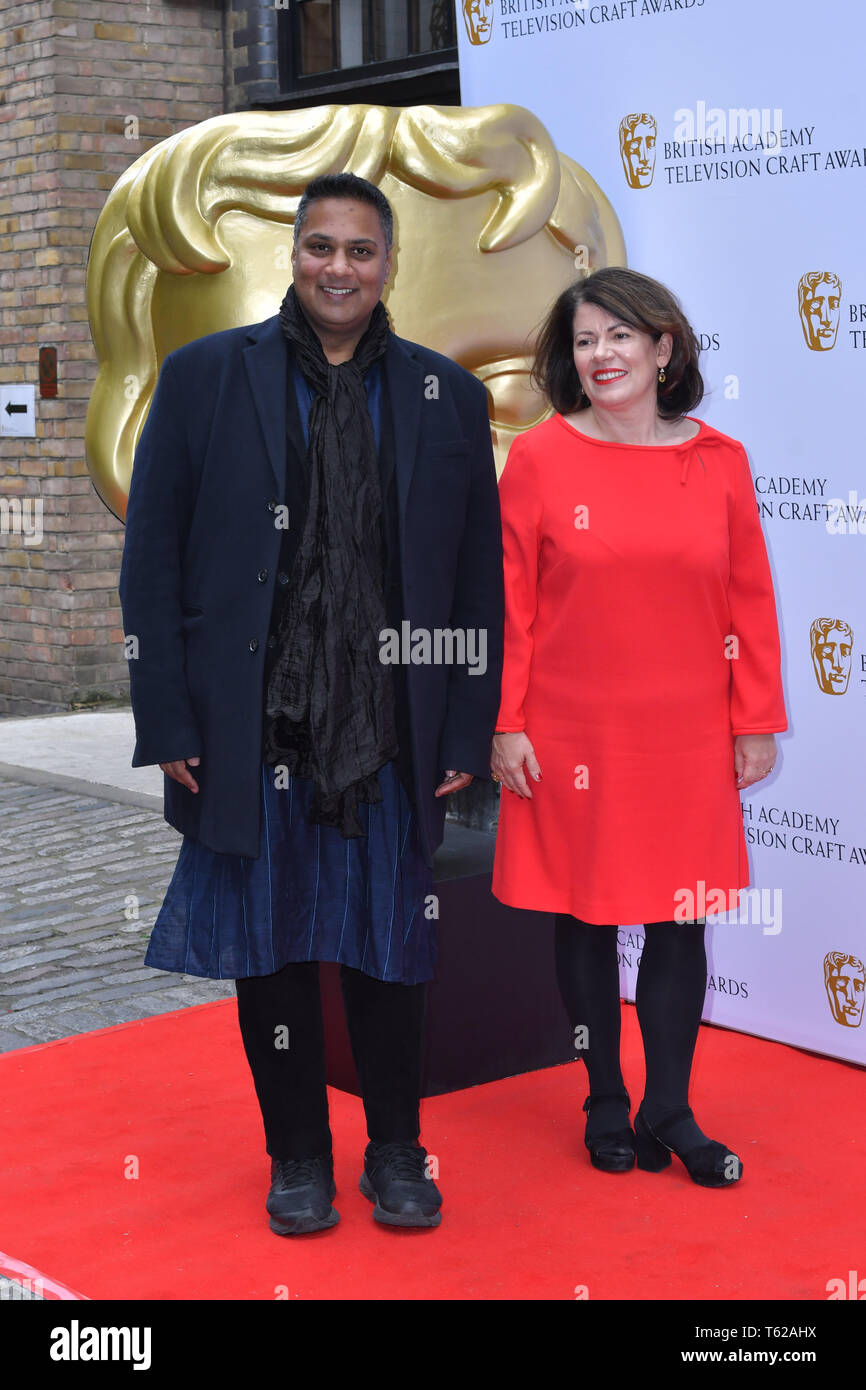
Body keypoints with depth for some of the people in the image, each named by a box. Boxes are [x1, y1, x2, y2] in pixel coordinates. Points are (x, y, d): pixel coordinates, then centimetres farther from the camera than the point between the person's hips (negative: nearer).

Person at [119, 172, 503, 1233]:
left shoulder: (446, 395, 6)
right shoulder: (203, 377, 2)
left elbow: (478, 578, 7)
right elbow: (151, 559, 0)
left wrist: (469, 730, 1)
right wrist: (166, 723, -6)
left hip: (393, 735, 1)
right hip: (250, 734, -1)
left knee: (390, 948, 10)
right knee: (269, 948, 9)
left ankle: (396, 1151, 27)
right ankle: (298, 1156, 25)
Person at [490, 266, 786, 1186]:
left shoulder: (719, 461, 2)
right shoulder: (539, 457, -4)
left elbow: (749, 600, 6)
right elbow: (509, 601, -2)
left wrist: (756, 722, 5)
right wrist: (505, 724, -5)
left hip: (688, 739, 2)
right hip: (573, 738, -1)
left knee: (681, 919, 5)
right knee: (585, 919, 8)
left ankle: (668, 1113, 18)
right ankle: (606, 1107, 24)